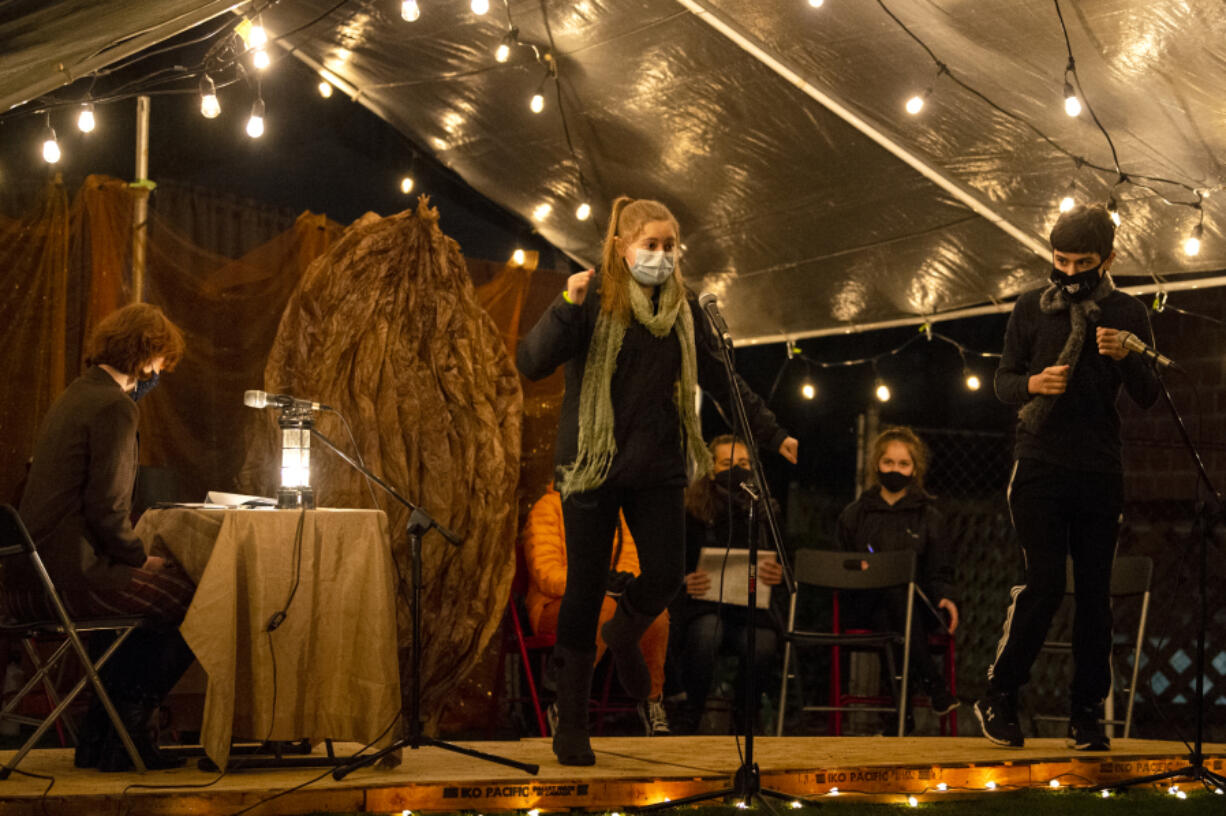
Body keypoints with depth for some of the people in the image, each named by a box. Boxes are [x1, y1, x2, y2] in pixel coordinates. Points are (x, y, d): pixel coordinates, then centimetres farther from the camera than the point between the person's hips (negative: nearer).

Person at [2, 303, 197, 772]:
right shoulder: (114, 407, -14)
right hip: (68, 578, -11)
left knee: (164, 591, 23)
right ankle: (119, 737, 5)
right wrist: (140, 558, -5)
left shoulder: (78, 394, 18)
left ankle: (102, 734, 24)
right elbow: (107, 508, -19)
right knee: (191, 602, -4)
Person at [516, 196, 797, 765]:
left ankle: (623, 636, 34)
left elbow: (722, 378, 15)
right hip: (592, 462, -3)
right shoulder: (594, 300, -7)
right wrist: (566, 308, -29)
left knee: (666, 576, -3)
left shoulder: (682, 308, 6)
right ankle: (571, 726, 12)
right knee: (585, 589, 0)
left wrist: (771, 434, 14)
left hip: (658, 466, 4)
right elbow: (530, 364, -16)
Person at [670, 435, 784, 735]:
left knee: (764, 643, -32)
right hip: (700, 606, -2)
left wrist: (777, 574, -17)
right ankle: (690, 717, -11)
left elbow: (774, 564, 8)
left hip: (748, 607, 2)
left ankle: (743, 718, 0)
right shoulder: (689, 510, -1)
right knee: (706, 630, -38)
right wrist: (685, 582, -23)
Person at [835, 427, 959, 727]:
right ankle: (933, 686, -35)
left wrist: (945, 597, -13)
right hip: (864, 605, 0)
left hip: (915, 607, 1)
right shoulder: (854, 514, 17)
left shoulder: (929, 516, 16)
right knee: (894, 594, -36)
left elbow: (939, 572, 10)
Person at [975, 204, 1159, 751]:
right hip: (1040, 464, -2)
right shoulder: (1031, 309, 7)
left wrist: (1124, 357, -17)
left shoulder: (1127, 314, 7)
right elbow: (1003, 381, 8)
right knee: (1044, 584, -10)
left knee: (1094, 592, 2)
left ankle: (1087, 715, 11)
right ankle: (998, 697, 5)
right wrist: (1033, 384, -14)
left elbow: (1148, 397, 3)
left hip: (1100, 470, 2)